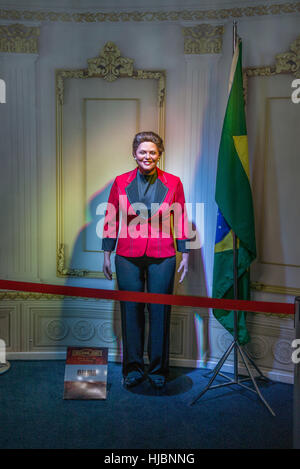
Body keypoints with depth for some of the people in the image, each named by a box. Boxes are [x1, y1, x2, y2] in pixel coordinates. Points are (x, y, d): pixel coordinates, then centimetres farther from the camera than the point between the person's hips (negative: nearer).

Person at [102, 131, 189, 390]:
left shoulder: (173, 183, 1)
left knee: (160, 312, 5)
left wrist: (185, 256, 2)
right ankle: (134, 368, 23)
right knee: (131, 311, 7)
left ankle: (158, 370, 21)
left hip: (162, 257, -1)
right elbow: (111, 220, 7)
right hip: (128, 256, 1)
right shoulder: (121, 182, 2)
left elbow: (181, 221, 4)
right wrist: (107, 255, 6)